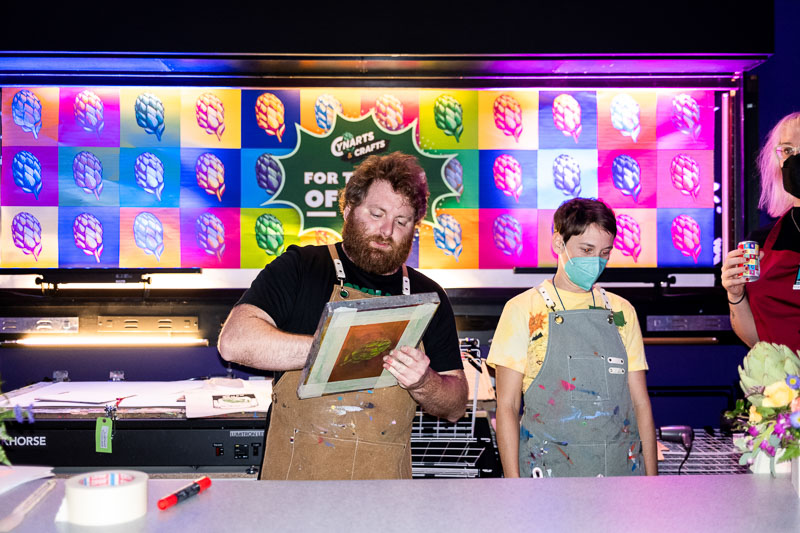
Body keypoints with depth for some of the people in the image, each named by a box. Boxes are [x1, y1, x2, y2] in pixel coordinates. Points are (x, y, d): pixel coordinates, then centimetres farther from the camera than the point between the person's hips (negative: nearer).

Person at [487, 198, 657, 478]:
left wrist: (651, 476, 3)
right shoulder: (523, 310, -3)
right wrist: (514, 481, -10)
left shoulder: (622, 311, 9)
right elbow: (507, 406, -4)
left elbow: (640, 402, 10)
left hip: (623, 467, 4)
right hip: (549, 471, -3)